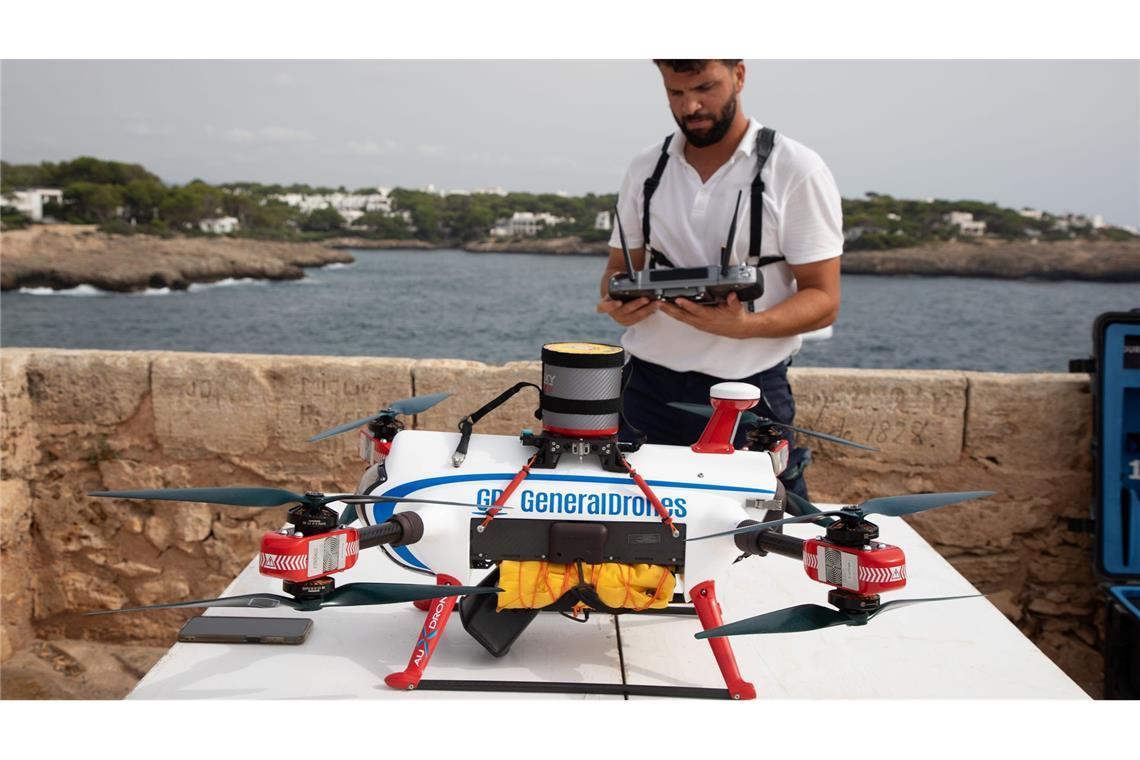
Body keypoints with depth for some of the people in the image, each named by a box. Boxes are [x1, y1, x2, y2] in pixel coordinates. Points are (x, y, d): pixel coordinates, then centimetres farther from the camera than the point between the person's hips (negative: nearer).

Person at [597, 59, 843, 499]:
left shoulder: (797, 171, -5)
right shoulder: (645, 168, 8)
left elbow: (823, 300, -7)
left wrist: (746, 325, -26)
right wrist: (618, 303, -9)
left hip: (748, 392, -3)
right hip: (647, 386, 4)